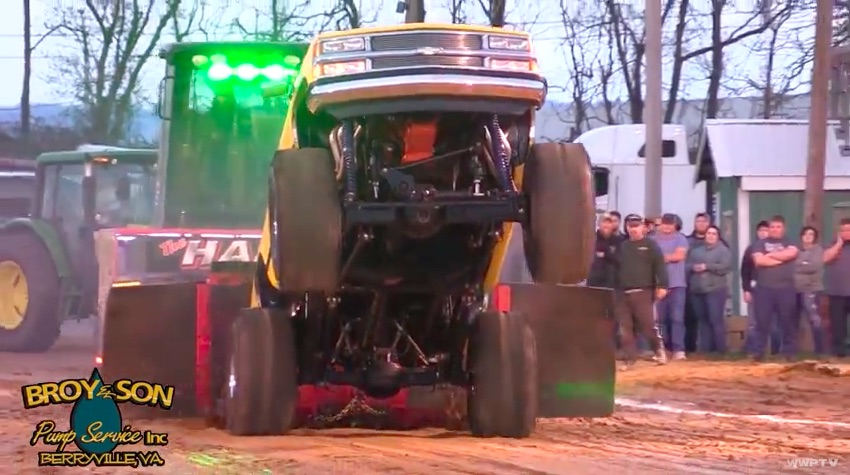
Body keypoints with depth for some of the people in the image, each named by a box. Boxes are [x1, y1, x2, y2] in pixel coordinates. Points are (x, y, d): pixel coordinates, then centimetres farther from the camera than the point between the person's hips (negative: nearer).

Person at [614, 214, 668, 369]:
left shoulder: (650, 245, 3)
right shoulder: (622, 246, 17)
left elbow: (659, 266, -5)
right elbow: (615, 267, 19)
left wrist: (662, 286, -16)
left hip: (642, 292, -5)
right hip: (622, 293, 5)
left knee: (648, 325, -8)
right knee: (625, 328, 1)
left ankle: (659, 349, 14)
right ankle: (630, 357, 7)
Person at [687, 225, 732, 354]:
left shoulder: (723, 250, 2)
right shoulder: (696, 251, 20)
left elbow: (725, 267, -12)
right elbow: (687, 265, 15)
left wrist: (706, 267, -13)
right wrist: (693, 267, -8)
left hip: (715, 289, -6)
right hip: (698, 290, 6)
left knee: (716, 320, -9)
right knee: (703, 320, 8)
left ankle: (720, 349, -6)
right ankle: (705, 348, 14)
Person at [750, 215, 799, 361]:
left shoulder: (789, 243, 11)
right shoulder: (760, 244, 9)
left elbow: (791, 253, -12)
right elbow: (759, 260, -9)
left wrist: (770, 255, -7)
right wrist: (781, 259, -5)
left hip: (785, 289, 0)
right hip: (764, 288, 0)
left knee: (788, 321, 3)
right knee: (762, 322, 1)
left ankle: (789, 352, 10)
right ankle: (759, 352, 6)